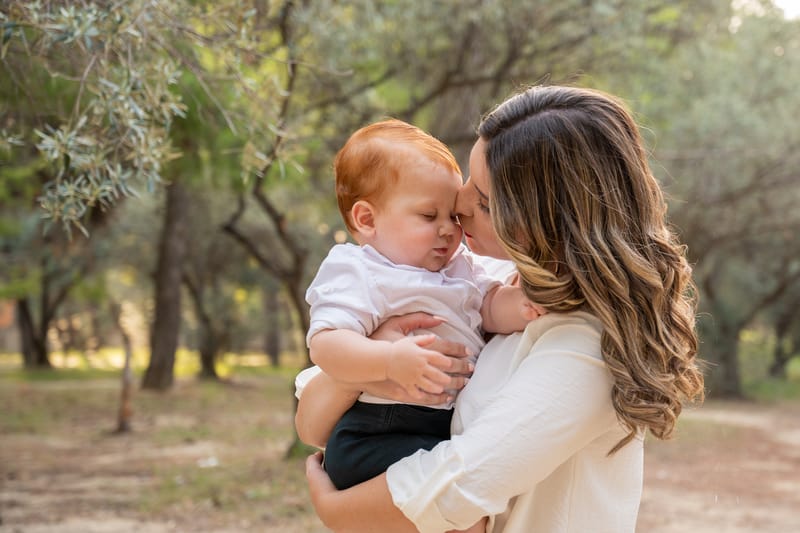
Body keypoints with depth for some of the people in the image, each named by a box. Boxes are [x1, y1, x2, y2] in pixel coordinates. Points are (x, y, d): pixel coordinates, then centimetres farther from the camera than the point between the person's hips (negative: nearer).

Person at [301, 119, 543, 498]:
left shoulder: (458, 267, 20)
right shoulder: (358, 275, -7)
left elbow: (491, 306, 6)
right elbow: (325, 343, -20)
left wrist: (521, 304, -17)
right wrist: (391, 360, -37)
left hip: (453, 424, 9)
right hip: (378, 435, -8)